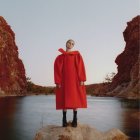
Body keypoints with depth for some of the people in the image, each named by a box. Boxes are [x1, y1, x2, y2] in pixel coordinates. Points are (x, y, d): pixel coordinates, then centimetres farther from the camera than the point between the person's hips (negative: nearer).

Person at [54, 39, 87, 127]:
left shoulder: (77, 55, 7)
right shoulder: (60, 57, 9)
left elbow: (81, 67, 0)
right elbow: (57, 70, 3)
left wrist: (82, 79, -10)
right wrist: (58, 82, -7)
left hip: (75, 80, 0)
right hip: (64, 81, 1)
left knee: (75, 99, -1)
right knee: (64, 100, 1)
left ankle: (75, 119, 7)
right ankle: (64, 119, 8)